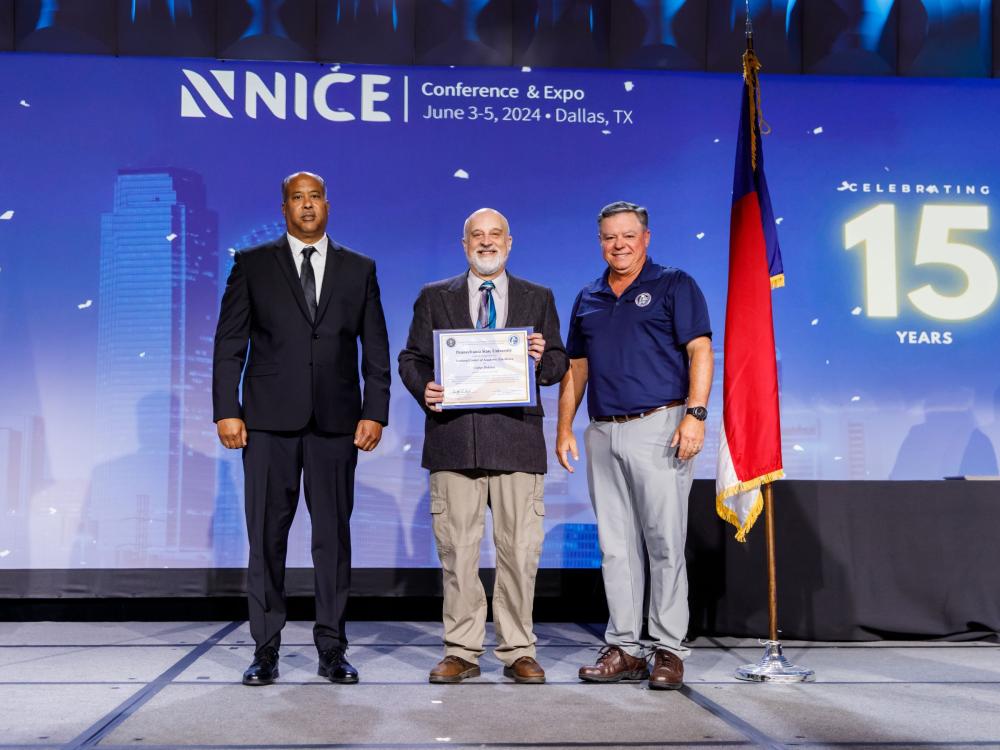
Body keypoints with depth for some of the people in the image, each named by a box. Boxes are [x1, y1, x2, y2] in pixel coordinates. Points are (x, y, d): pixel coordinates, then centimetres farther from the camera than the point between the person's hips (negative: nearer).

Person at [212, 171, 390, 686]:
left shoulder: (359, 270, 11)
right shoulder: (252, 265, 7)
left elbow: (376, 349, 9)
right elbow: (229, 344, 4)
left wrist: (375, 412, -1)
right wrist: (227, 410, -5)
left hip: (336, 420, 1)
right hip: (269, 419, -1)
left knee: (334, 533, 4)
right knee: (267, 534, 3)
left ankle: (332, 648, 13)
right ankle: (266, 648, 13)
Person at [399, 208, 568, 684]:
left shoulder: (538, 299, 14)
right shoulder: (434, 297, 14)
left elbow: (558, 364, 11)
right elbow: (411, 358, 11)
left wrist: (542, 360, -11)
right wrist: (423, 389, -9)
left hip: (517, 436, 0)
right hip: (453, 439, 0)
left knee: (519, 550, 1)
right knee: (457, 550, 2)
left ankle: (518, 652, 11)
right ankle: (461, 652, 12)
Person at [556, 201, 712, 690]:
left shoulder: (673, 286, 2)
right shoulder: (588, 300, 18)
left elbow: (700, 351, -5)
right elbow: (576, 368, 19)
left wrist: (695, 413, -17)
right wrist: (564, 427, 11)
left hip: (658, 428, -5)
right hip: (602, 434, 5)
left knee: (665, 542, -4)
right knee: (616, 546, 7)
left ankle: (669, 650, 4)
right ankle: (624, 649, 14)